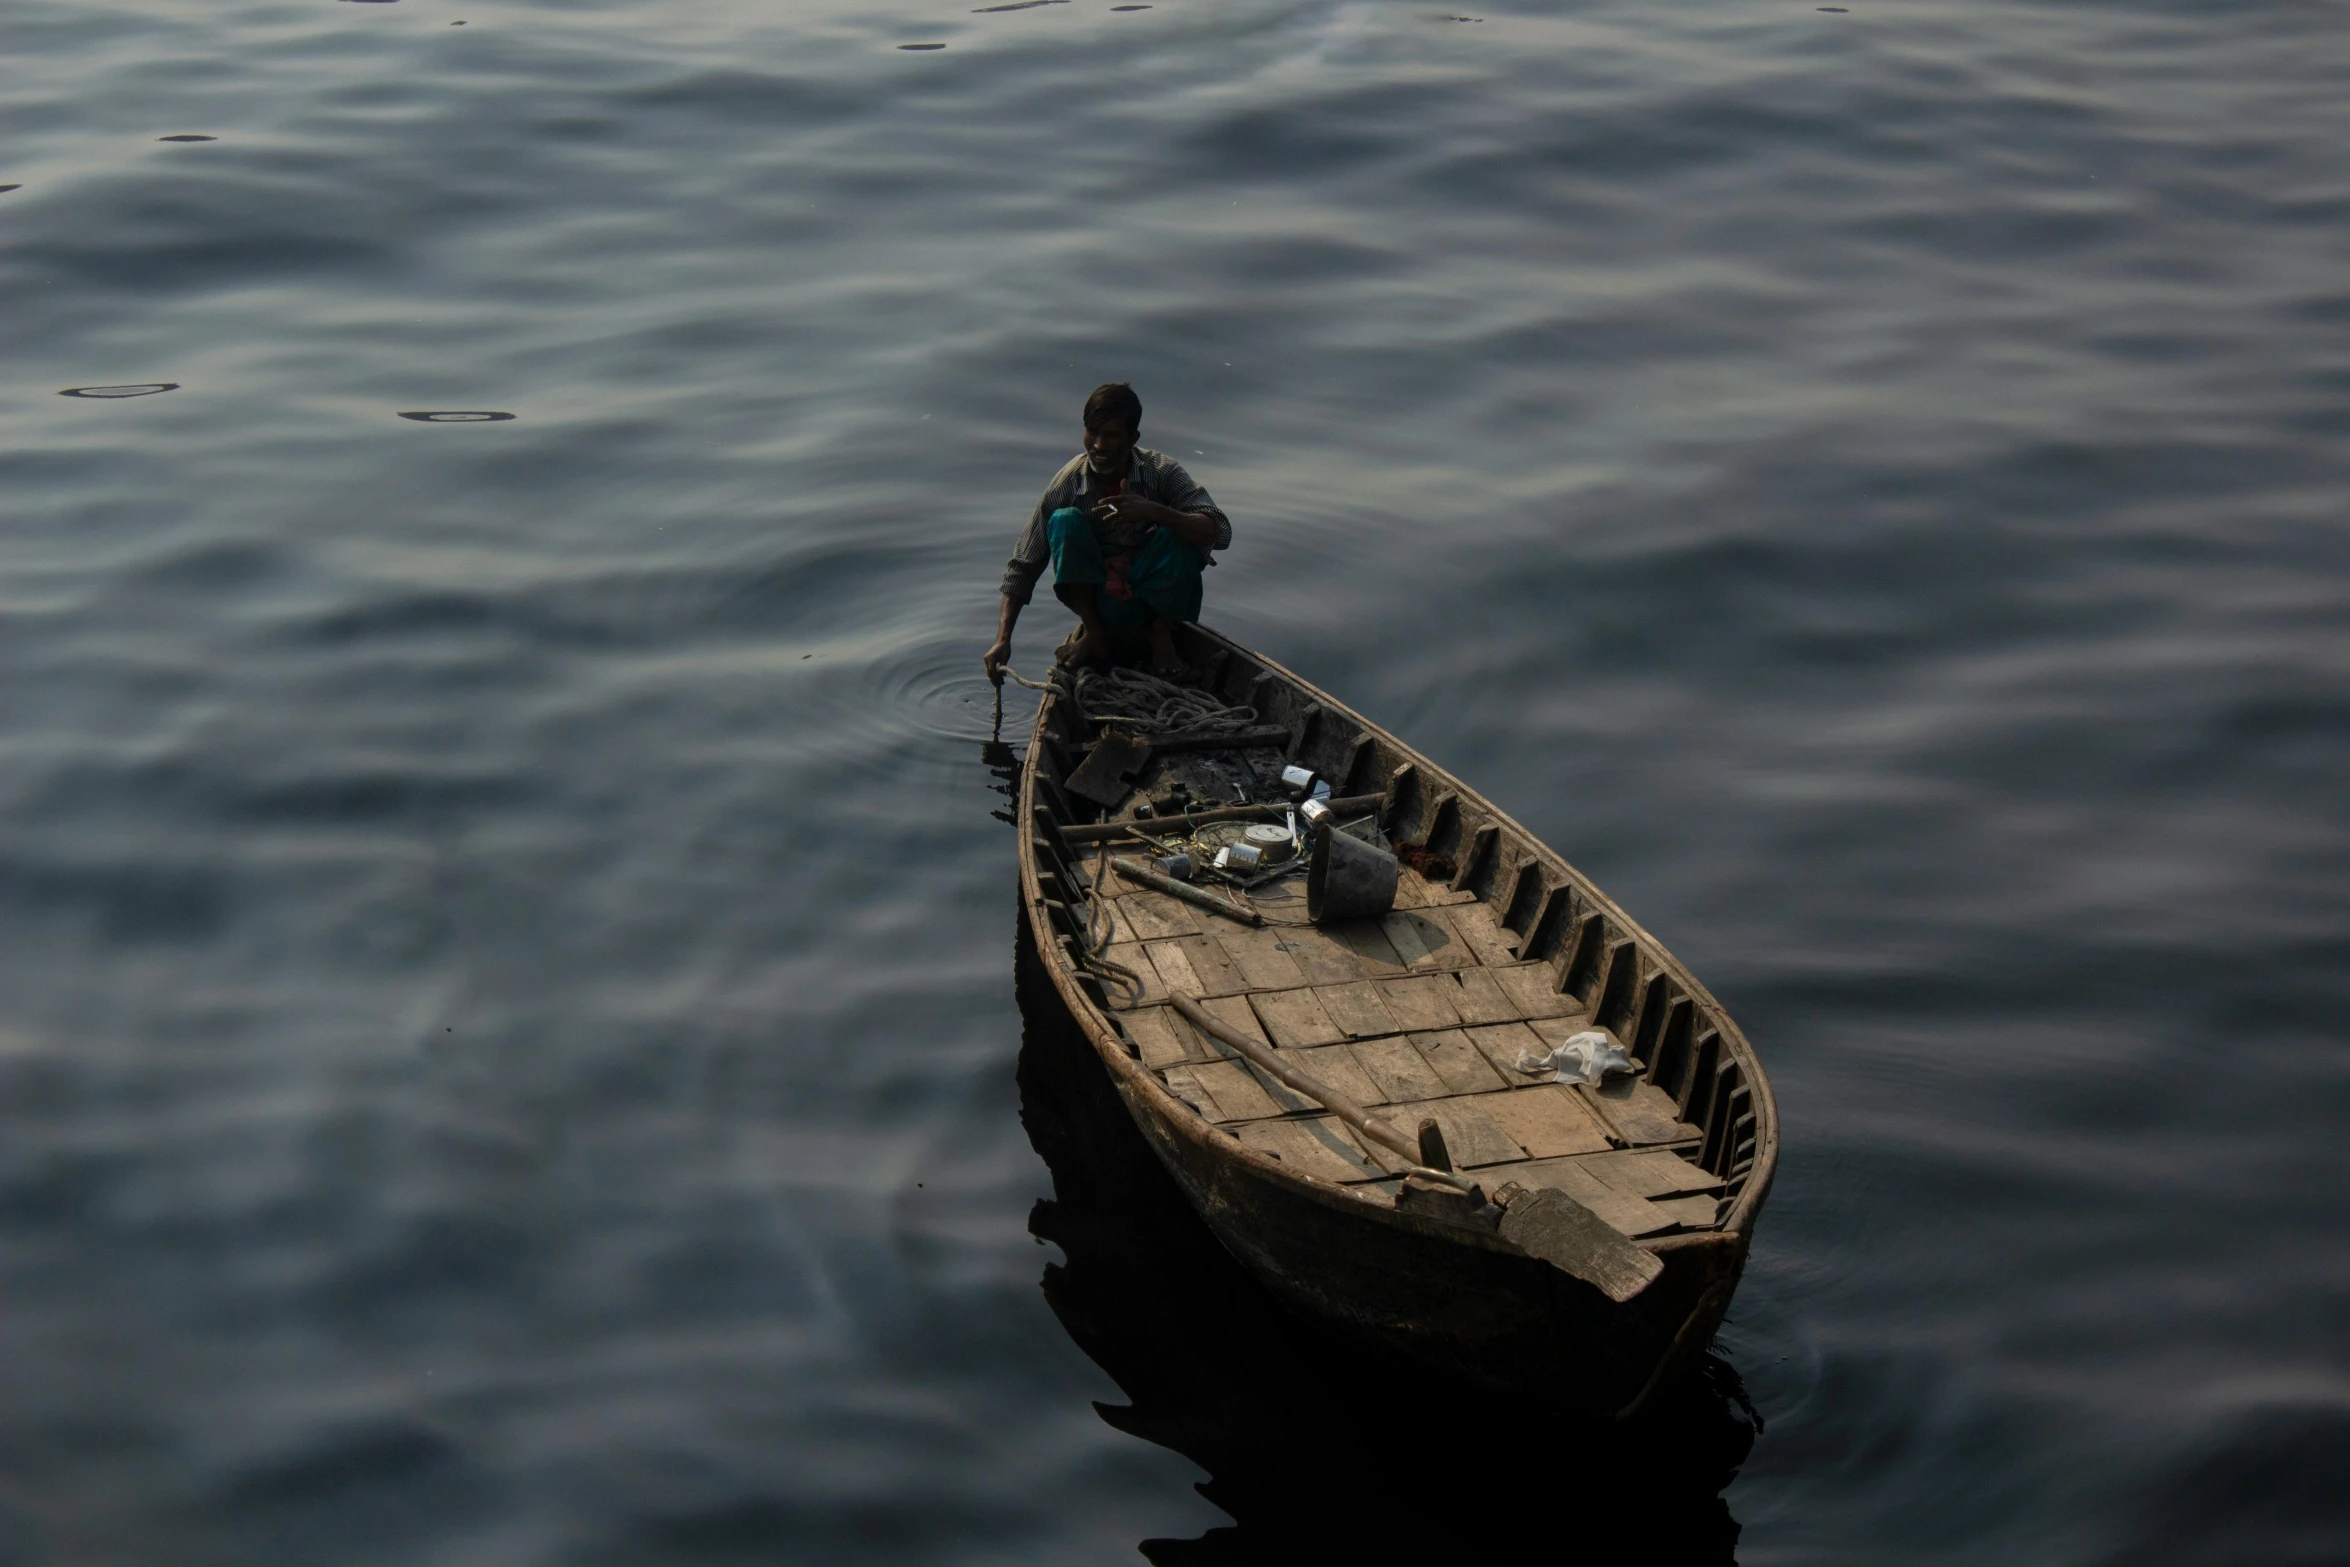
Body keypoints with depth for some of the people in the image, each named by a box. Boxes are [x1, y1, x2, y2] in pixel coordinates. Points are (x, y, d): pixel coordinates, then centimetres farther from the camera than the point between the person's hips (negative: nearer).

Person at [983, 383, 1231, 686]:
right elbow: (1023, 566, -11)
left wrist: (1153, 511, -42)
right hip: (1099, 602, 0)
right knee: (1065, 522, -23)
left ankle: (1162, 635, -4)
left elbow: (1220, 533, -26)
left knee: (1180, 534, -28)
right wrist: (1003, 640, -21)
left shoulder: (1161, 472, -15)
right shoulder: (1067, 484, -14)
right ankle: (1093, 633, -8)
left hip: (1158, 601, 0)